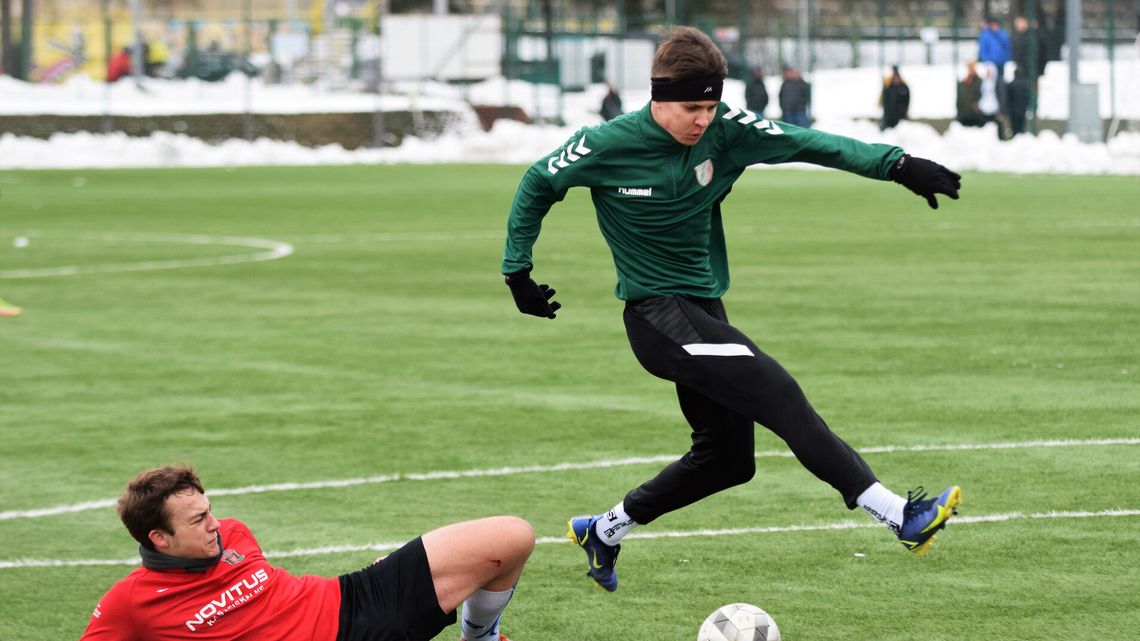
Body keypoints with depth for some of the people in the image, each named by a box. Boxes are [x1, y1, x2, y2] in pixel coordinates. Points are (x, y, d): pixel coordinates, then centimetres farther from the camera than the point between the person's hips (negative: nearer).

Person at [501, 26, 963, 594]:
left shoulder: (723, 131, -5)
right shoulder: (608, 146, -13)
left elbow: (805, 142, -12)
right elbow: (537, 186, 4)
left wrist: (896, 165, -22)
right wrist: (517, 270, 6)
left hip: (703, 311, 7)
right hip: (657, 312, -7)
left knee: (728, 458, 13)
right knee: (778, 393, -22)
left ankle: (603, 531, 30)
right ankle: (898, 515, -29)